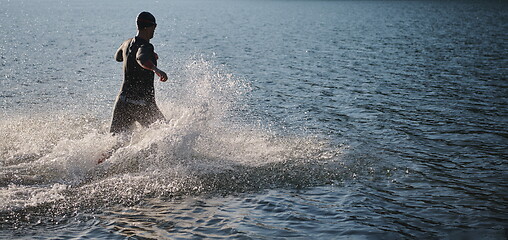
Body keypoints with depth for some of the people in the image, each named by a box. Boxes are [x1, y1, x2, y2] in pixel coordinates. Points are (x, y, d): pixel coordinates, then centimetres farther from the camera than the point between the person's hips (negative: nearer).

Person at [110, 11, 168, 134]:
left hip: (123, 101, 7)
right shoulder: (145, 46, -14)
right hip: (142, 104, -7)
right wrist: (156, 69, -57)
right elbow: (141, 59, -38)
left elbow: (118, 57, 34)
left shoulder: (127, 43, 11)